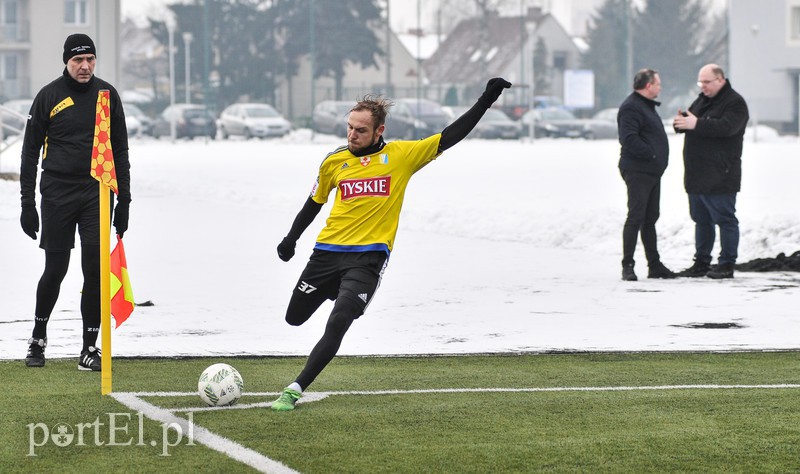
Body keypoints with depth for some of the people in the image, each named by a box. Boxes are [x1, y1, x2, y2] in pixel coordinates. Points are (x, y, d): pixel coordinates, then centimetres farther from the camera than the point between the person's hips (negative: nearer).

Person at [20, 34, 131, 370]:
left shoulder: (107, 95, 7)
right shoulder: (49, 96, 0)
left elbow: (119, 150, 13)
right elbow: (30, 151, 4)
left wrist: (124, 200, 7)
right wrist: (27, 203, -1)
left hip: (97, 193, 1)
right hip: (57, 194, -1)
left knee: (95, 269, -4)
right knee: (55, 270, 1)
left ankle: (90, 348, 3)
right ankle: (38, 338, 22)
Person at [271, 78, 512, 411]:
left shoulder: (402, 155, -2)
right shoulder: (334, 161, 4)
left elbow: (449, 137, -2)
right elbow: (314, 203, 19)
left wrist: (487, 99, -8)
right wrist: (291, 239, 18)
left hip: (368, 256, -4)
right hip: (328, 251, 4)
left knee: (337, 324, -20)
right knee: (294, 318, 13)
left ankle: (295, 390, -14)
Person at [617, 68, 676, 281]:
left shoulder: (647, 106, 21)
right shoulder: (631, 107, -14)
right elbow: (629, 138, -25)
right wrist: (650, 154, -22)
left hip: (652, 172, 10)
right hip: (637, 172, -10)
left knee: (650, 218, 13)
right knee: (636, 217, -10)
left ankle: (654, 264, 19)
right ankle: (627, 266, -8)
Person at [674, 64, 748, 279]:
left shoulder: (734, 103, -9)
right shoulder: (701, 100, 17)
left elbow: (726, 126, -25)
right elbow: (691, 122, 20)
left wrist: (696, 124, -30)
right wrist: (681, 121, -5)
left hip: (720, 176, -8)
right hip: (697, 176, 8)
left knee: (725, 219, -4)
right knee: (701, 220, 13)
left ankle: (726, 265, -1)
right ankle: (701, 263, 19)